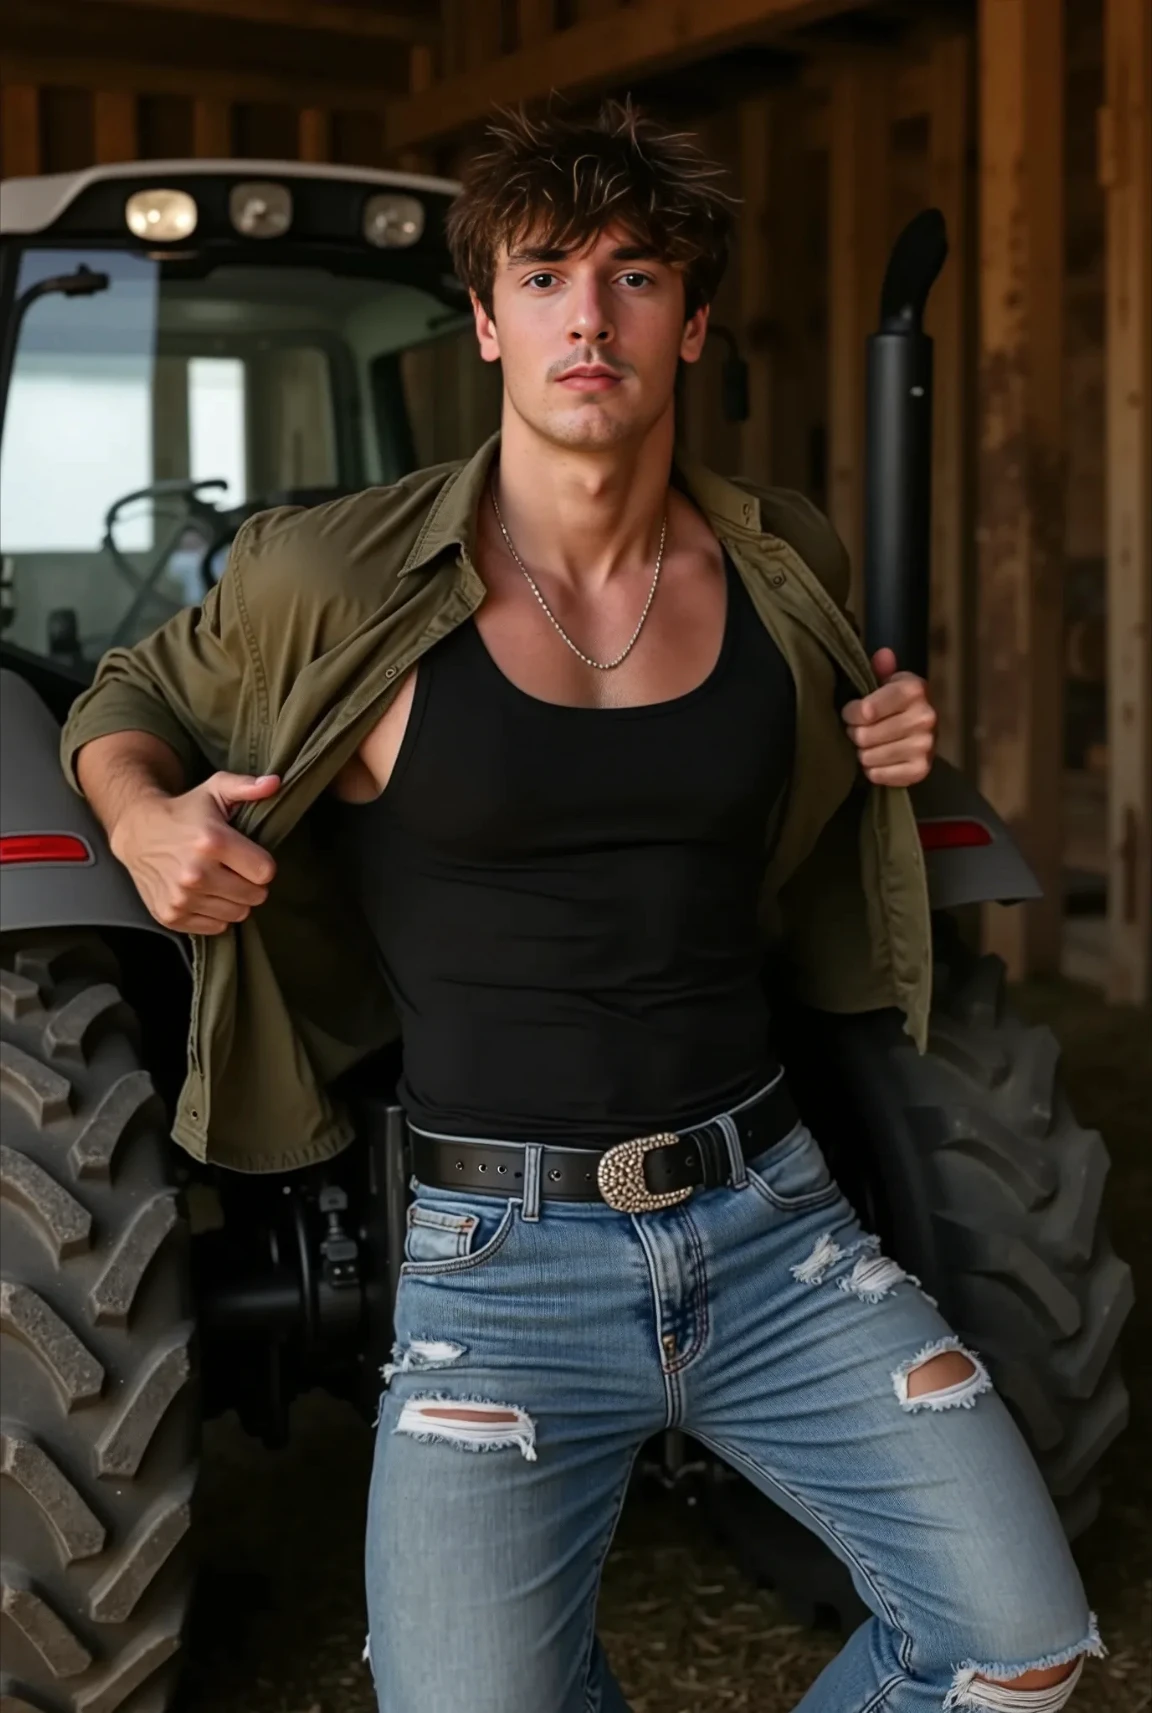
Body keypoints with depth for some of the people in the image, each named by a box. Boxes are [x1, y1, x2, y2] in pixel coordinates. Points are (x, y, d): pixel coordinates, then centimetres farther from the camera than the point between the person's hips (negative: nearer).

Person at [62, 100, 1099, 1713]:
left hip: (772, 1222, 3)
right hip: (504, 1263, -3)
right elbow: (131, 696, 11)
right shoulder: (341, 589, -8)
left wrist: (886, 749, 5)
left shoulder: (786, 570, 4)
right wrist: (144, 816, -10)